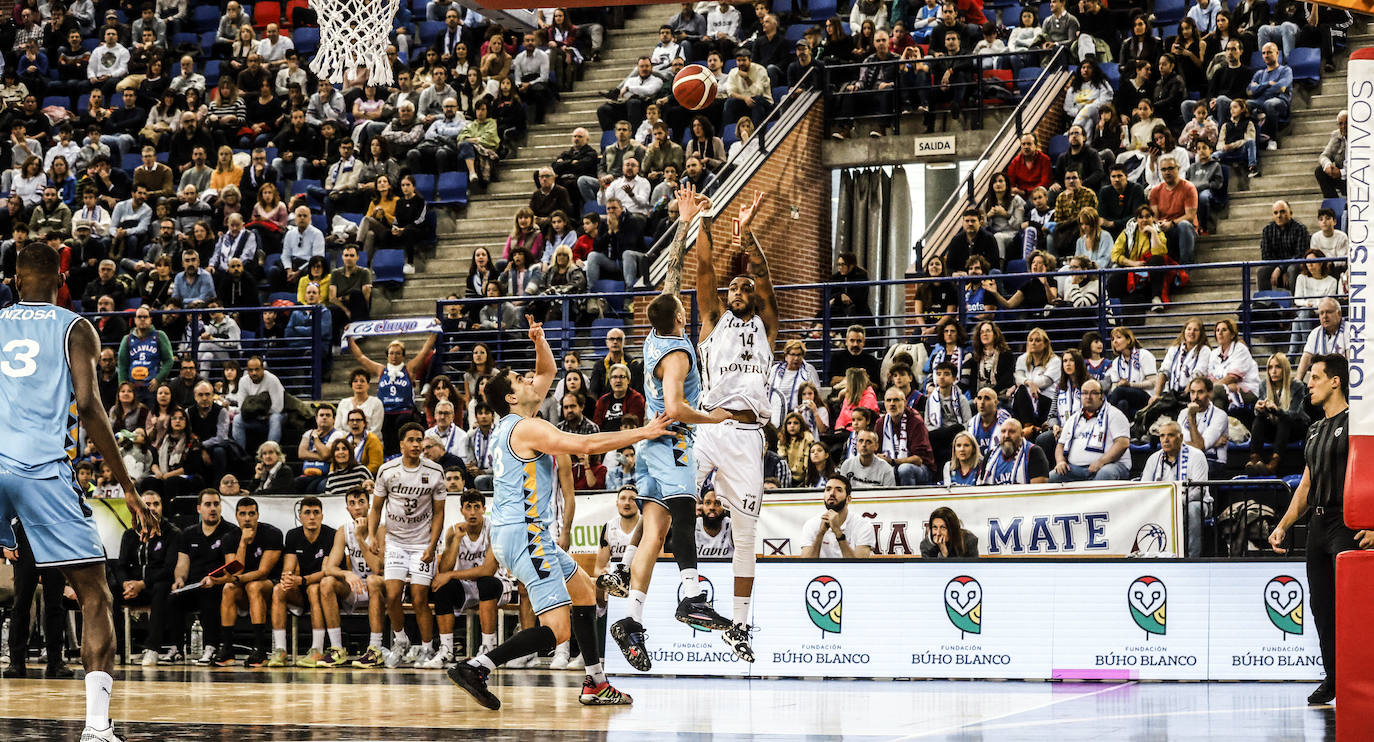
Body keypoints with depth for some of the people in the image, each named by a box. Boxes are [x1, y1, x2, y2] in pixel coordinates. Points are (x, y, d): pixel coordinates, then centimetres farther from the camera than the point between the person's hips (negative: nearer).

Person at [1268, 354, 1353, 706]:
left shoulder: (1355, 422, -6)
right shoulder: (1315, 431, 20)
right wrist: (1283, 526, 18)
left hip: (1346, 525, -8)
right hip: (1318, 526, 8)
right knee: (1321, 605, 8)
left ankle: (1358, 677, -8)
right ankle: (1333, 678, 15)